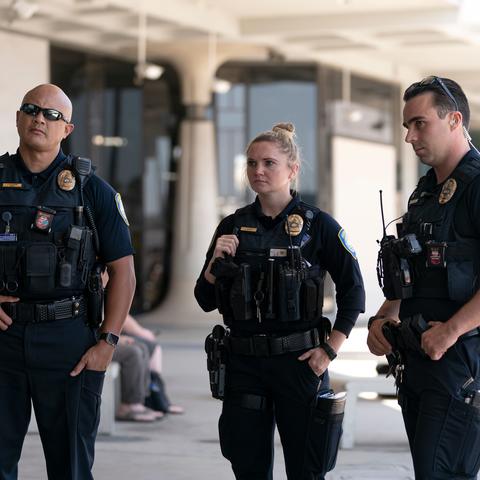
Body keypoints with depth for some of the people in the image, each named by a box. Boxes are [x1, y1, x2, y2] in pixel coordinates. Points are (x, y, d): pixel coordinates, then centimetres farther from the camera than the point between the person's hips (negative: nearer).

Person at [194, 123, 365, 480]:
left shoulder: (318, 225, -4)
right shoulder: (232, 227, 6)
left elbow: (352, 290, 1)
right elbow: (206, 300, 8)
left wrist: (330, 350, -6)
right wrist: (216, 260, -10)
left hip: (298, 360, -3)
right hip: (243, 363, 3)